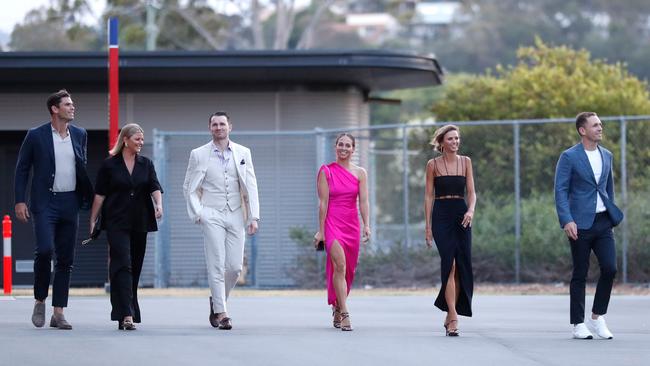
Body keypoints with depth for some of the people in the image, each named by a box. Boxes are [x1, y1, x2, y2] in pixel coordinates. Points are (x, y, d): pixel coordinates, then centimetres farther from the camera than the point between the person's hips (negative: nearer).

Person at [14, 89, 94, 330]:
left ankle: (58, 312, 7)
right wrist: (20, 201, -5)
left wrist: (88, 197, 12)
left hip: (70, 203, 4)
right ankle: (40, 301, 1)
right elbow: (22, 169, 2)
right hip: (45, 203, -4)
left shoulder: (79, 135, 10)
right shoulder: (36, 136, -2)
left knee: (66, 259, 3)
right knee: (44, 250, -19)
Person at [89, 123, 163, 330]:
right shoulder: (110, 164, 0)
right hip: (117, 224, -4)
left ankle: (125, 314, 19)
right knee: (122, 266, -15)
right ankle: (127, 315, -23)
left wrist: (158, 204, -21)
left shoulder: (146, 164, 10)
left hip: (139, 224, 4)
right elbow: (100, 194, 1)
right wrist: (93, 220, -2)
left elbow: (155, 188, -1)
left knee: (135, 268, 8)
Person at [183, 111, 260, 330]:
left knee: (235, 266, -1)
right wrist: (197, 213, -4)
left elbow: (251, 187, 7)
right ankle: (221, 312, -7)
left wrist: (253, 217, 0)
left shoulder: (243, 153, 8)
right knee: (216, 266, -8)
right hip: (212, 215, -2)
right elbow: (189, 187, 8)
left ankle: (217, 300, 22)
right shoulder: (199, 155, 4)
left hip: (236, 215, 2)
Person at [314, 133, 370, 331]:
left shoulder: (360, 173, 7)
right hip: (332, 222, -3)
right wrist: (321, 230, -5)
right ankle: (344, 314, -23)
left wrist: (366, 225, -16)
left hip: (352, 224, 3)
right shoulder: (326, 171, 1)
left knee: (348, 270, 9)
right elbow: (323, 203, -2)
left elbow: (363, 201, -2)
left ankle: (336, 309, 29)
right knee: (340, 265, -18)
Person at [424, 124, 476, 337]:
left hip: (461, 217, 3)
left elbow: (471, 192, 5)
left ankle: (450, 316, 16)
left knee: (461, 267, 2)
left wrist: (471, 210, -15)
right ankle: (453, 318, -19)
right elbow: (429, 196, 3)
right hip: (441, 216, -3)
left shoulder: (465, 162, 9)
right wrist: (428, 227, -1)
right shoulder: (433, 165, 2)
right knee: (450, 264, -15)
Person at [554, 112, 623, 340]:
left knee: (609, 269, -7)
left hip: (603, 222, 5)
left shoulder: (606, 156, 13)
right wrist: (567, 221, -18)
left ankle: (597, 318, 7)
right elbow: (560, 191, -8)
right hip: (581, 224, -5)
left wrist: (613, 214, 18)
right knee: (580, 274, 1)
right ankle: (578, 325, 8)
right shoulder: (569, 157, -4)